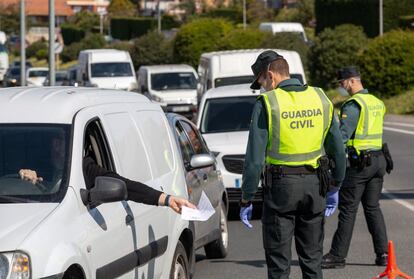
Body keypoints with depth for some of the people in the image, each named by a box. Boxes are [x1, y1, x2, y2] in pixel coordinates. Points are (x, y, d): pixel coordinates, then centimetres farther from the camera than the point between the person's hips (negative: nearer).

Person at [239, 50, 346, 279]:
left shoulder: (267, 103, -11)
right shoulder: (320, 99, 4)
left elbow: (255, 159, -12)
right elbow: (337, 150, 10)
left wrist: (246, 200, -5)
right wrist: (335, 187, 22)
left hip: (281, 186, -4)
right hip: (314, 185, 4)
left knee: (278, 260, 2)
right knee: (312, 257, 13)